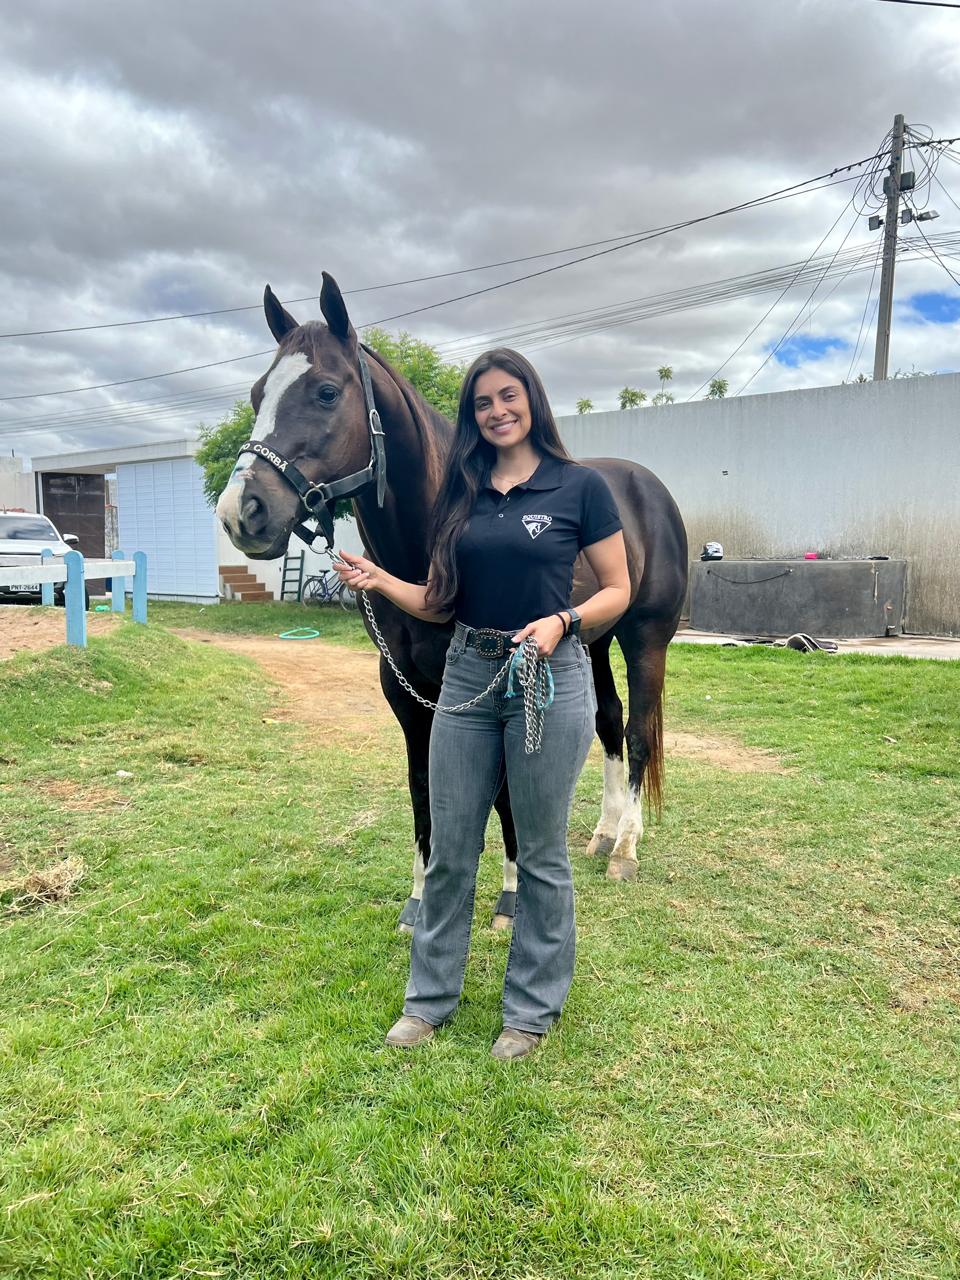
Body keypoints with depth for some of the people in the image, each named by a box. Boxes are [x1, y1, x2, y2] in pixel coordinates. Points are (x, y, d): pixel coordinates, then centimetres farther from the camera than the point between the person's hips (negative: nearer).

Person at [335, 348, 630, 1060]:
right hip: (467, 676, 5)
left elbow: (618, 592, -3)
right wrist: (378, 580, -7)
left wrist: (562, 621, -21)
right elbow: (440, 603, 9)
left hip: (549, 679, -4)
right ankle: (431, 997, 31)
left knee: (541, 855, 9)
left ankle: (533, 1008, 28)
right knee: (449, 850, 12)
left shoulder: (581, 486, -4)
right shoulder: (462, 493, 8)